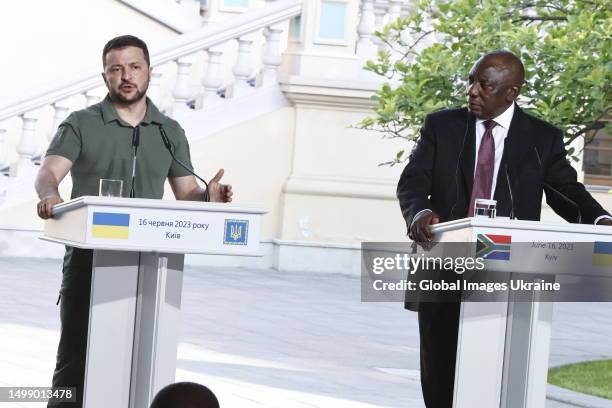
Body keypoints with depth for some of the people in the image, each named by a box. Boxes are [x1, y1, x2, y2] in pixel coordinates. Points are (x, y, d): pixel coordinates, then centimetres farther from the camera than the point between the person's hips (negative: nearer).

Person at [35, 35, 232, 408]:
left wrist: (208, 196, -11)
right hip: (90, 258, -3)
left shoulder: (170, 132, 13)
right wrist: (49, 195, -36)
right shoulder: (81, 125, 2)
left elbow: (186, 193, 13)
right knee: (76, 357, -6)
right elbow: (49, 173, -12)